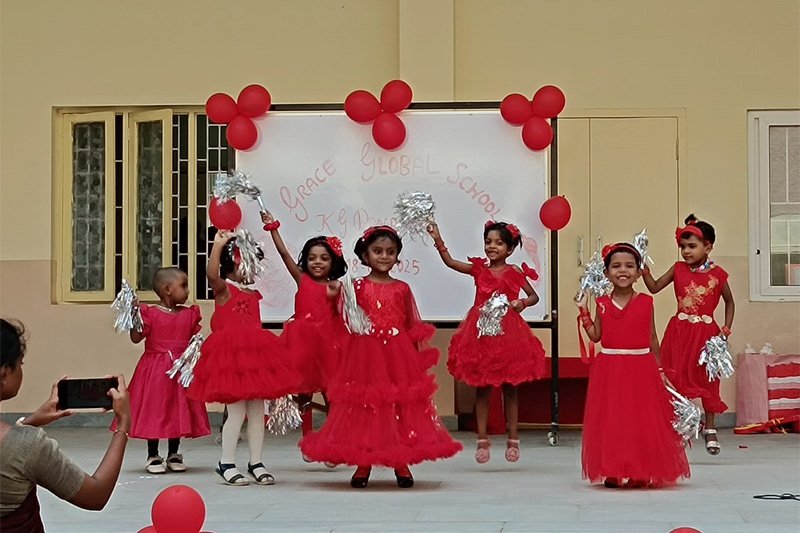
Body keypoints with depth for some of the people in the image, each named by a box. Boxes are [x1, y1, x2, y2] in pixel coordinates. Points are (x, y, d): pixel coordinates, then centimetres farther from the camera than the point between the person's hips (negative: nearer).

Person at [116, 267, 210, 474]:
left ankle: (173, 455, 22)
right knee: (153, 412, 3)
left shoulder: (189, 315, 6)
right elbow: (136, 338, -11)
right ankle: (153, 457, 14)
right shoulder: (150, 313, -7)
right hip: (154, 370, -4)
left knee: (178, 412, 8)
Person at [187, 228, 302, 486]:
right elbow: (212, 273, -27)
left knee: (257, 409, 8)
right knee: (237, 410, -7)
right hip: (230, 355, -7)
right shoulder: (224, 289, -5)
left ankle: (256, 463, 16)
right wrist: (218, 245, -29)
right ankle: (227, 463, 4)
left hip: (255, 353, 7)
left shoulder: (253, 294, 16)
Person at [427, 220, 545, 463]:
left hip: (508, 332, -1)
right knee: (481, 386, 4)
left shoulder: (514, 272, 0)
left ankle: (513, 438, 16)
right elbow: (450, 262, -5)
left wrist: (522, 303, -14)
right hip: (481, 332, 2)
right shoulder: (479, 269, 4)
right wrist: (438, 240, -17)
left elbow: (534, 296, 7)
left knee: (509, 386, 7)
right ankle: (482, 438, 11)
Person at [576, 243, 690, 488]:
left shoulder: (646, 302, 1)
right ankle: (612, 472, 10)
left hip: (641, 367, -1)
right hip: (609, 369, 1)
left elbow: (652, 338, 6)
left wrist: (659, 369, 7)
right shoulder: (602, 304, 4)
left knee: (642, 420, 2)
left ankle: (641, 472, 11)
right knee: (611, 420, 2)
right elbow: (595, 336, 5)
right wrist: (584, 312, -1)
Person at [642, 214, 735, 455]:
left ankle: (710, 428, 22)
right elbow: (654, 287, -2)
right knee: (675, 379, 2)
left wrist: (726, 330, 0)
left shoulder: (717, 274, -5)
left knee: (707, 381, 8)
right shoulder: (678, 269, 0)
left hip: (706, 333, -1)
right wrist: (644, 269, -16)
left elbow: (729, 302, 8)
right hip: (680, 331, 1)